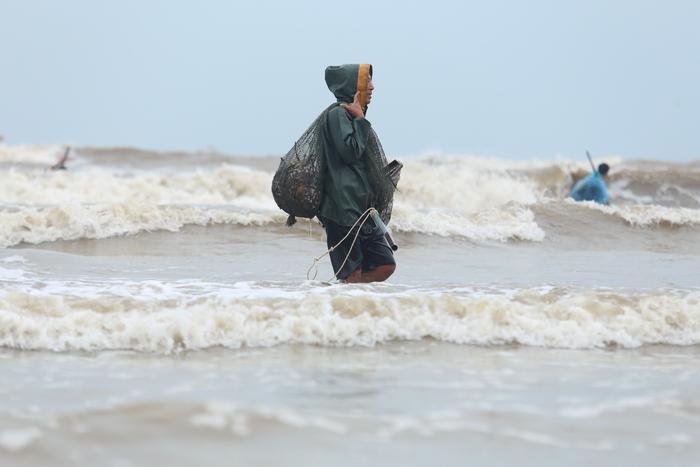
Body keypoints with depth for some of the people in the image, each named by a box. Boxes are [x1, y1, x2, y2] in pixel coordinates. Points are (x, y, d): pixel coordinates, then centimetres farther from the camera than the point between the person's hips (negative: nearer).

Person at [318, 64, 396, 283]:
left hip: (361, 209, 10)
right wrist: (360, 120, -10)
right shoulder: (338, 114, -8)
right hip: (342, 209, -10)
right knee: (352, 275, -12)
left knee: (385, 266, 3)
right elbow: (350, 151, -19)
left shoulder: (351, 115, 21)